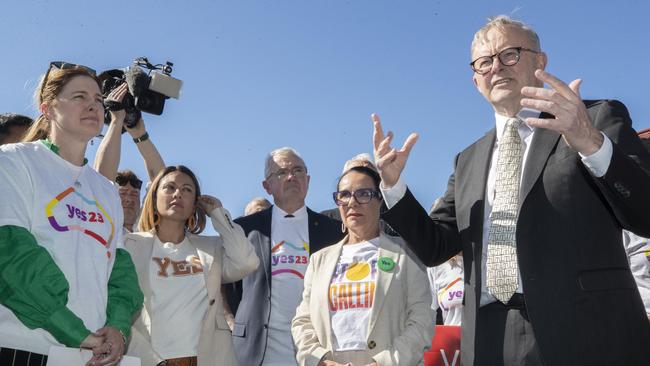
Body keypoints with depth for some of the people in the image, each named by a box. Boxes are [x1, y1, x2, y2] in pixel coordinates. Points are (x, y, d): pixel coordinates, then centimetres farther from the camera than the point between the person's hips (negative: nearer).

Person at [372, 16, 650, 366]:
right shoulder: (468, 161, 16)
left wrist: (592, 143, -25)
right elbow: (434, 247, 13)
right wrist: (393, 184, -2)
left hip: (584, 334, -4)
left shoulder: (599, 118, 2)